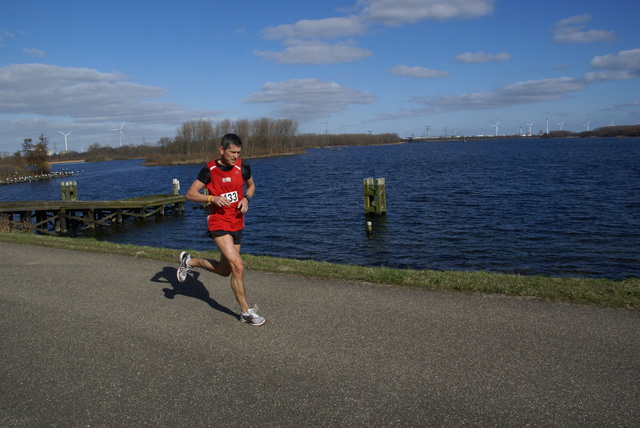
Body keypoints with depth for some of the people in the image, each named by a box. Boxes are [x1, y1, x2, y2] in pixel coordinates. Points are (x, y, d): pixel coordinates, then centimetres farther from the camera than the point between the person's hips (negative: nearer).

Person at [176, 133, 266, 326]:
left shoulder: (243, 168, -1)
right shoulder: (209, 170, -10)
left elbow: (251, 185, 19)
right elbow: (190, 194, -6)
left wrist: (246, 199, -3)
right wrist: (213, 198, -22)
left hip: (237, 224, 6)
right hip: (219, 223, -5)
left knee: (224, 270, 15)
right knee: (238, 266, -15)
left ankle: (190, 261, 38)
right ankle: (246, 312, 0)